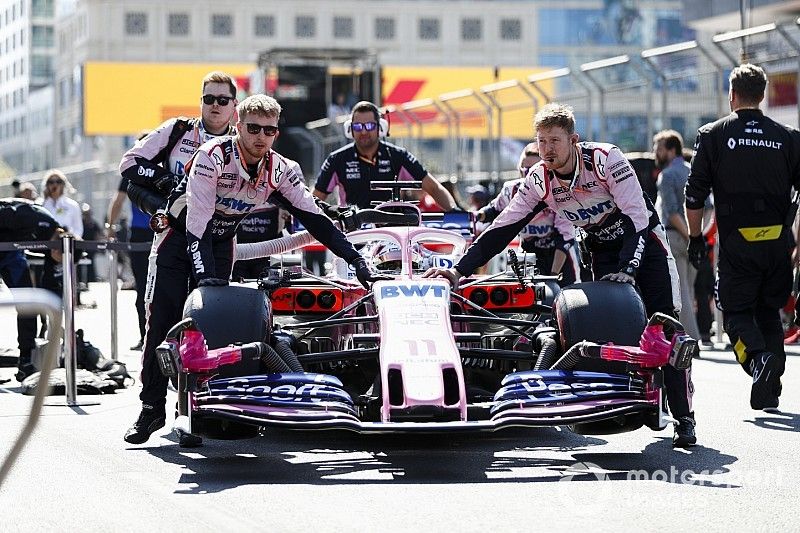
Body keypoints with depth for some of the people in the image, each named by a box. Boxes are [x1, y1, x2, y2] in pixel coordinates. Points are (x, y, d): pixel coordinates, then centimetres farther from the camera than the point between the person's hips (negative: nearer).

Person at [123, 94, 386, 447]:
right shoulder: (214, 157, -28)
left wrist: (356, 260, -19)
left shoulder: (281, 172, -13)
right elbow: (197, 221, -32)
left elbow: (314, 219, -11)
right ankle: (151, 408, 1)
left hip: (220, 243, 4)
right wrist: (204, 273, -42)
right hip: (180, 236, -4)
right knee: (162, 322, -9)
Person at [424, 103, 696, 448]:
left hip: (645, 241, -5)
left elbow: (637, 216, -27)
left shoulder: (605, 159, -26)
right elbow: (502, 228, -13)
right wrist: (460, 270, -22)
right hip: (604, 251, 5)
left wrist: (627, 270, -36)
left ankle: (684, 418, -11)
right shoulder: (539, 180, -13)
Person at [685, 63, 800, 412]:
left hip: (736, 242, -3)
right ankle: (770, 391, 13)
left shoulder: (713, 135, 0)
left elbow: (695, 195, 0)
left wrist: (695, 237, 10)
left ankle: (758, 357, -24)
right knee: (769, 310, 16)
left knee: (736, 311, 6)